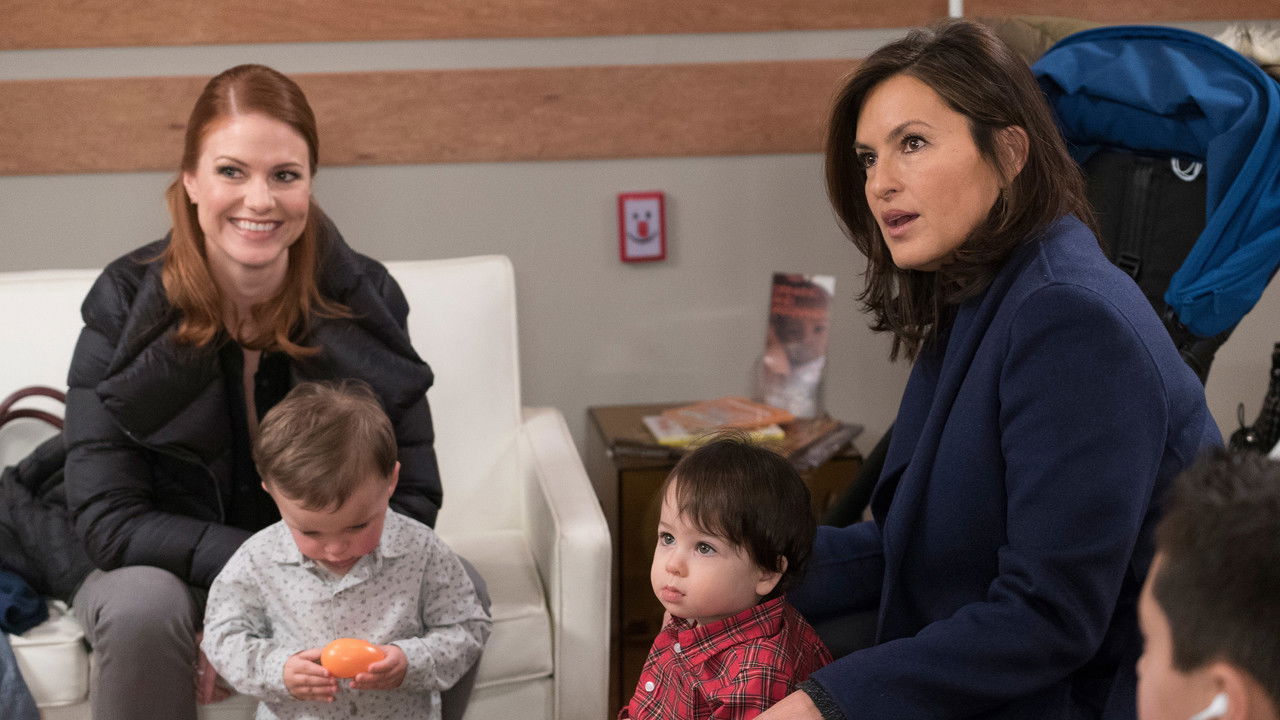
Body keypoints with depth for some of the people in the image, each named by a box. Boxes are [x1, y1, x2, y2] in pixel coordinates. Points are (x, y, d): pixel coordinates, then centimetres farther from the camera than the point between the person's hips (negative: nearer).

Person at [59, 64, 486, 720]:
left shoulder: (364, 298, -11)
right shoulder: (126, 304, -15)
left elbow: (412, 498, -7)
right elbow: (107, 521, -18)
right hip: (172, 567, -1)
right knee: (140, 605, -36)